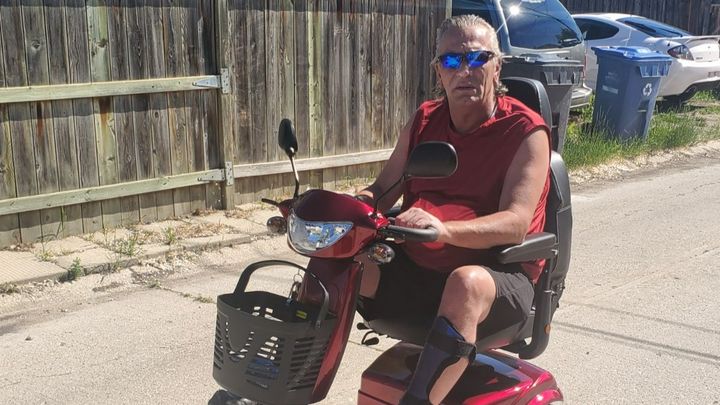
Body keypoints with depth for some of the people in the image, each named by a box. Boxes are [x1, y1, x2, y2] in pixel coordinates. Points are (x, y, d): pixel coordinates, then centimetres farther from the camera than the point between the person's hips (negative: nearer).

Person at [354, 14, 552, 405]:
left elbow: (516, 223, -20)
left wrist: (443, 229, -38)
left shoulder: (526, 131, -8)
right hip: (413, 268, 6)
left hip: (498, 274, -5)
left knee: (467, 284, -39)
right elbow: (382, 190, 11)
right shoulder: (423, 121, 10)